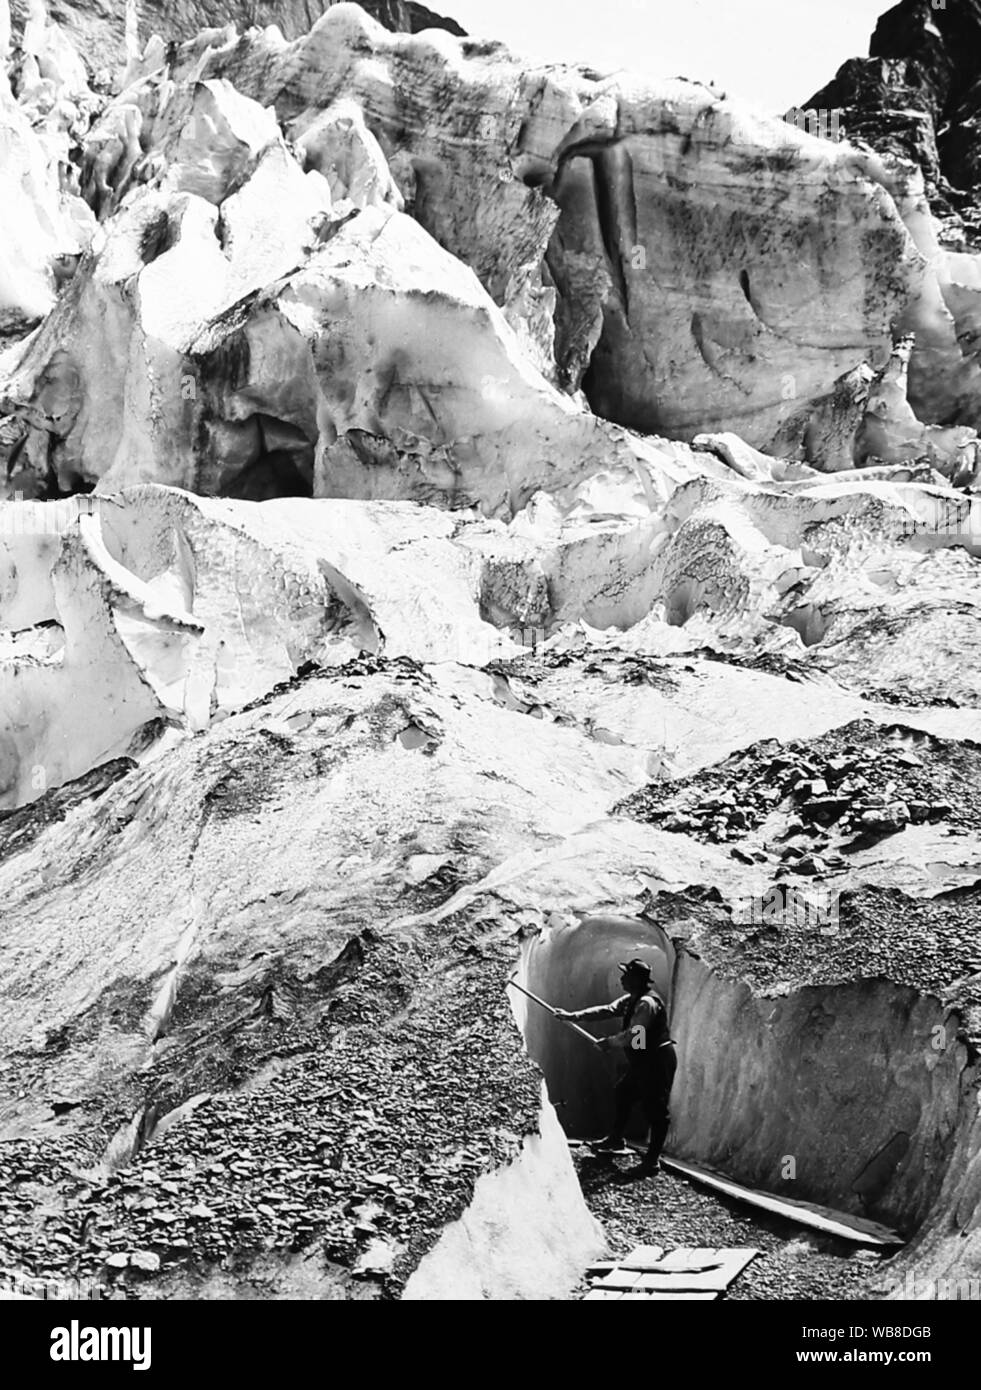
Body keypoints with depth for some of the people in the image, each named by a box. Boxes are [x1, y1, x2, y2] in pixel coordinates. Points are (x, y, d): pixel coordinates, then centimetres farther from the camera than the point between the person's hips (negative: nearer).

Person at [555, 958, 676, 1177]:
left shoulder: (648, 1003, -23)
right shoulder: (631, 1000, 9)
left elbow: (633, 1034, -26)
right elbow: (606, 1011, 8)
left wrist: (610, 1043, -11)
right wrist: (573, 1016, 3)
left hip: (658, 1061, -11)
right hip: (644, 1061, 11)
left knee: (656, 1109, -4)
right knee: (623, 1093, 21)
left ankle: (652, 1160, 1)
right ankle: (616, 1137, 38)